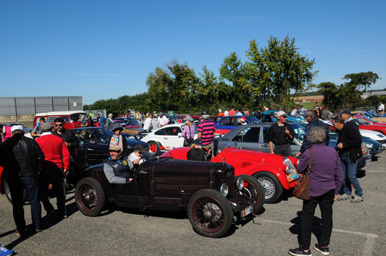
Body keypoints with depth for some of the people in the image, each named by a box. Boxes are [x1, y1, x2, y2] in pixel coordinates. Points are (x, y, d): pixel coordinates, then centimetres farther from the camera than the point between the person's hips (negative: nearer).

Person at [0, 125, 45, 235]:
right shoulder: (31, 142, -3)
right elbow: (41, 157, -3)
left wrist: (9, 167, 14)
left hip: (13, 177, 0)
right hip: (30, 175, 0)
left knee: (17, 204, 12)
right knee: (34, 201, 12)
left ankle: (20, 229, 18)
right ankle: (37, 226, 19)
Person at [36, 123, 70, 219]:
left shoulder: (38, 141, -4)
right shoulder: (59, 139, 4)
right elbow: (66, 154, 1)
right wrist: (66, 167, 5)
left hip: (45, 169, -3)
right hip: (58, 168, 4)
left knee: (41, 190, 12)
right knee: (59, 191, 12)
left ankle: (49, 208, -2)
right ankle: (62, 212, 17)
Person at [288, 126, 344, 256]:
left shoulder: (309, 152, -15)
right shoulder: (333, 151, 1)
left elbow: (300, 169, -3)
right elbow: (340, 175, 6)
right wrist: (336, 191, 15)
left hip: (313, 191, -5)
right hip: (329, 191, 5)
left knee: (306, 217, 4)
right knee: (327, 217, 15)